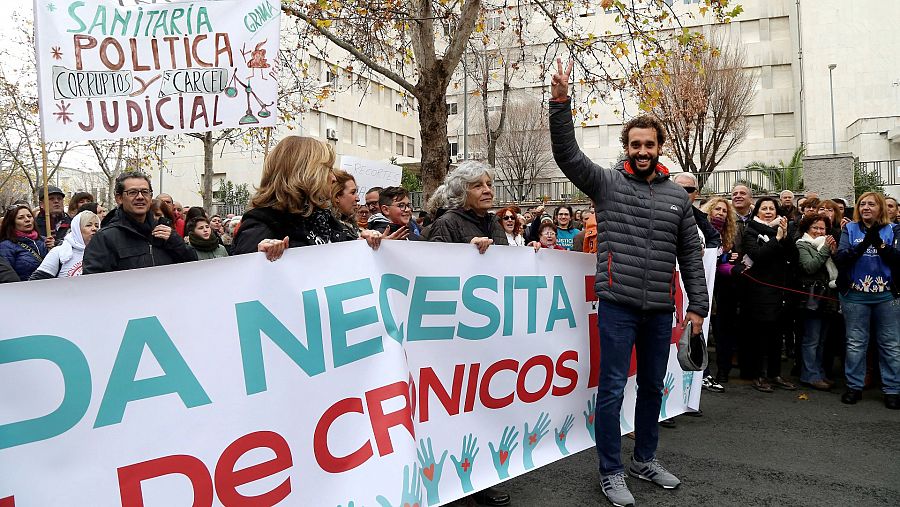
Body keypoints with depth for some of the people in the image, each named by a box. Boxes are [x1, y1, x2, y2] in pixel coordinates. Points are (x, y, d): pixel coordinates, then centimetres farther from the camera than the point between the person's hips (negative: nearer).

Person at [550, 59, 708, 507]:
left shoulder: (677, 196, 11)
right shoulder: (607, 183, 2)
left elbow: (690, 255, 12)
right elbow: (566, 153, -11)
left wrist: (697, 305, 7)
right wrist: (560, 103, -22)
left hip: (659, 309, 4)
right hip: (617, 305, -4)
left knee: (652, 387, 16)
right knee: (612, 389, -1)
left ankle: (645, 459, 35)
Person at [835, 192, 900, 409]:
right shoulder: (850, 229, 5)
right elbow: (840, 258, -8)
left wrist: (880, 244, -22)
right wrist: (863, 244, -21)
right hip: (855, 295, 0)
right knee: (855, 343, 6)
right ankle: (854, 387, 15)